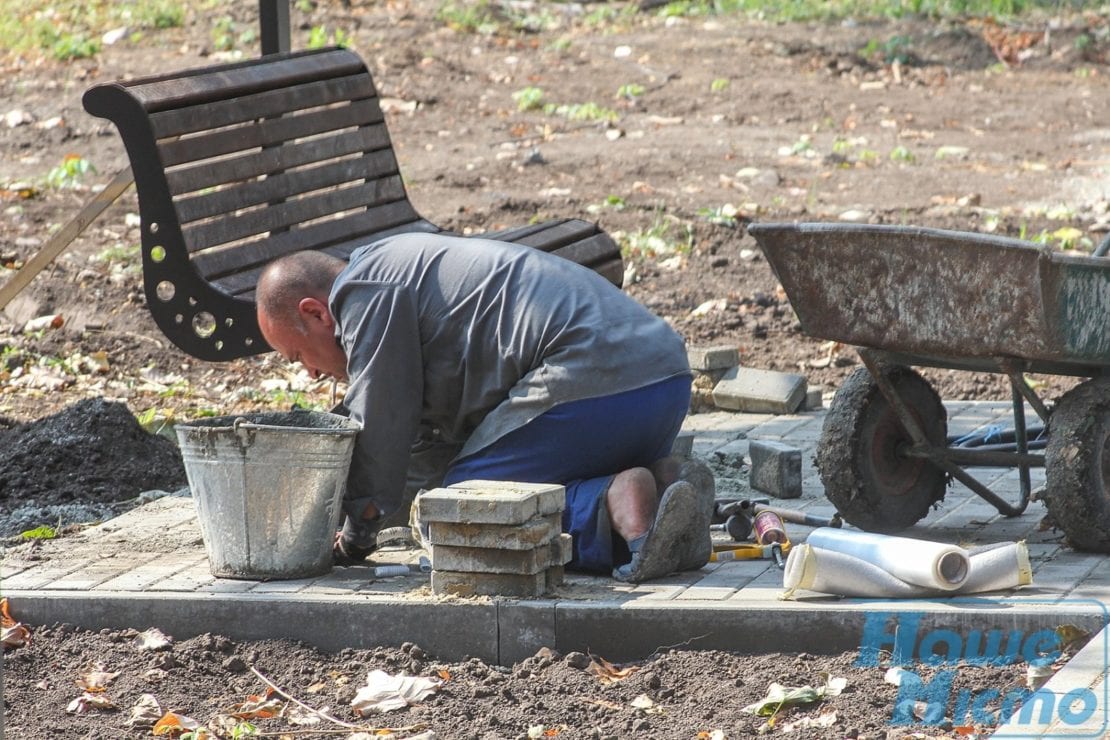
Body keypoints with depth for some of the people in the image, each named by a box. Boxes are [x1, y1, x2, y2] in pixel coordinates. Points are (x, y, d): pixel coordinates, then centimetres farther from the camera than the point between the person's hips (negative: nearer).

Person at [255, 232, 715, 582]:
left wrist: (356, 536, 11)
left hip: (591, 383, -10)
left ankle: (612, 509, -20)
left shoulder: (363, 291, 1)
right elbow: (437, 439, 35)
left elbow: (380, 427, -1)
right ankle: (660, 481, 1)